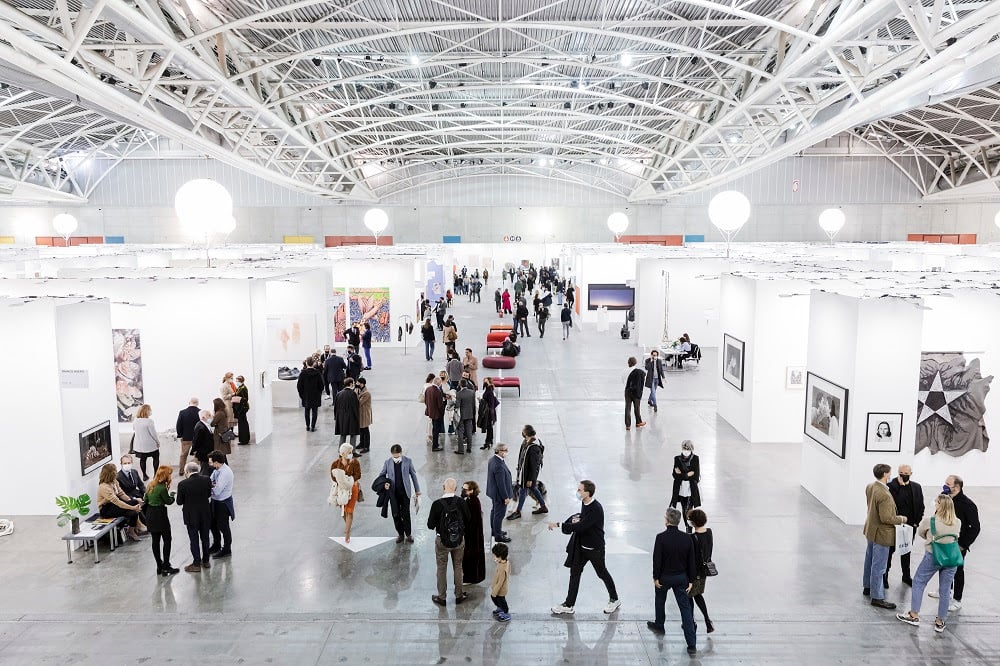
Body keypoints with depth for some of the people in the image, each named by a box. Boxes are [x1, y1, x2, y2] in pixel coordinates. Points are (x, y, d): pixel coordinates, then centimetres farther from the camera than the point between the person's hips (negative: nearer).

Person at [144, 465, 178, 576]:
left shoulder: (151, 485, 6)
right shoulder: (162, 488, -19)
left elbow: (146, 500, 13)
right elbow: (169, 501, -8)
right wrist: (172, 494, 10)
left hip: (150, 515, 8)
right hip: (160, 515, -8)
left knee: (155, 541, 12)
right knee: (167, 540, 2)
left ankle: (159, 566, 19)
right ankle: (166, 567, 3)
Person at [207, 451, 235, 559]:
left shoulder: (225, 473, -29)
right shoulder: (217, 469, -2)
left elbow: (217, 491, -30)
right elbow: (210, 481, 5)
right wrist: (210, 484, -17)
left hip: (223, 503, -9)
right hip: (215, 501, 9)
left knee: (223, 526, 8)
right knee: (213, 524, 22)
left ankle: (226, 550, 26)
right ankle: (216, 545, 43)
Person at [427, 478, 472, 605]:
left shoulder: (437, 504, -20)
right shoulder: (461, 502, -14)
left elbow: (430, 525, -14)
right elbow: (467, 521, -3)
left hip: (442, 541, -2)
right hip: (459, 540, 2)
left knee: (442, 569, 14)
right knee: (458, 567, 19)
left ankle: (442, 597, 26)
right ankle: (459, 595, 31)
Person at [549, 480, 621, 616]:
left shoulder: (596, 508, -29)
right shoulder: (584, 503, -3)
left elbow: (581, 527, -32)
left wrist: (559, 525, -30)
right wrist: (576, 519, -7)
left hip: (595, 548, -8)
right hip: (581, 545, 8)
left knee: (602, 573, 12)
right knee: (574, 572, 9)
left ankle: (614, 600, 35)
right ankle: (569, 605, 19)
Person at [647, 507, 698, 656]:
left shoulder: (661, 537, -21)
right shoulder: (687, 538, -9)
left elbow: (657, 559, -18)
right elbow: (691, 561, -3)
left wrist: (656, 577, -5)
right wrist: (691, 580, 7)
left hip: (664, 577, -2)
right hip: (681, 577, 3)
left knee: (659, 601, 25)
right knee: (685, 608, 6)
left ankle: (659, 625, 47)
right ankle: (692, 645, 4)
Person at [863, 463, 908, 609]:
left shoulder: (869, 487, -2)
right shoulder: (885, 495, -30)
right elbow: (886, 518, -28)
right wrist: (901, 519, -11)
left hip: (870, 529, 9)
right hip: (881, 533, -9)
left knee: (870, 560, 23)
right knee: (878, 566, 1)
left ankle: (867, 586, 39)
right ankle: (877, 597, 11)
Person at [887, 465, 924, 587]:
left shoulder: (916, 487, 3)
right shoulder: (891, 486, -13)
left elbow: (921, 506, 7)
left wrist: (916, 522, 2)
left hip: (910, 526, 4)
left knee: (906, 551, 18)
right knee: (890, 550, 7)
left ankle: (906, 576, 31)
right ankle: (884, 576, 18)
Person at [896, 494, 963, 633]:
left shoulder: (929, 521, -16)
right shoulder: (958, 523, -6)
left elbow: (920, 532, 1)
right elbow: (957, 537, 11)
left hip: (932, 557, -3)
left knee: (918, 583, 13)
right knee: (945, 590, 12)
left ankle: (914, 615, 17)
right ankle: (940, 622, 21)